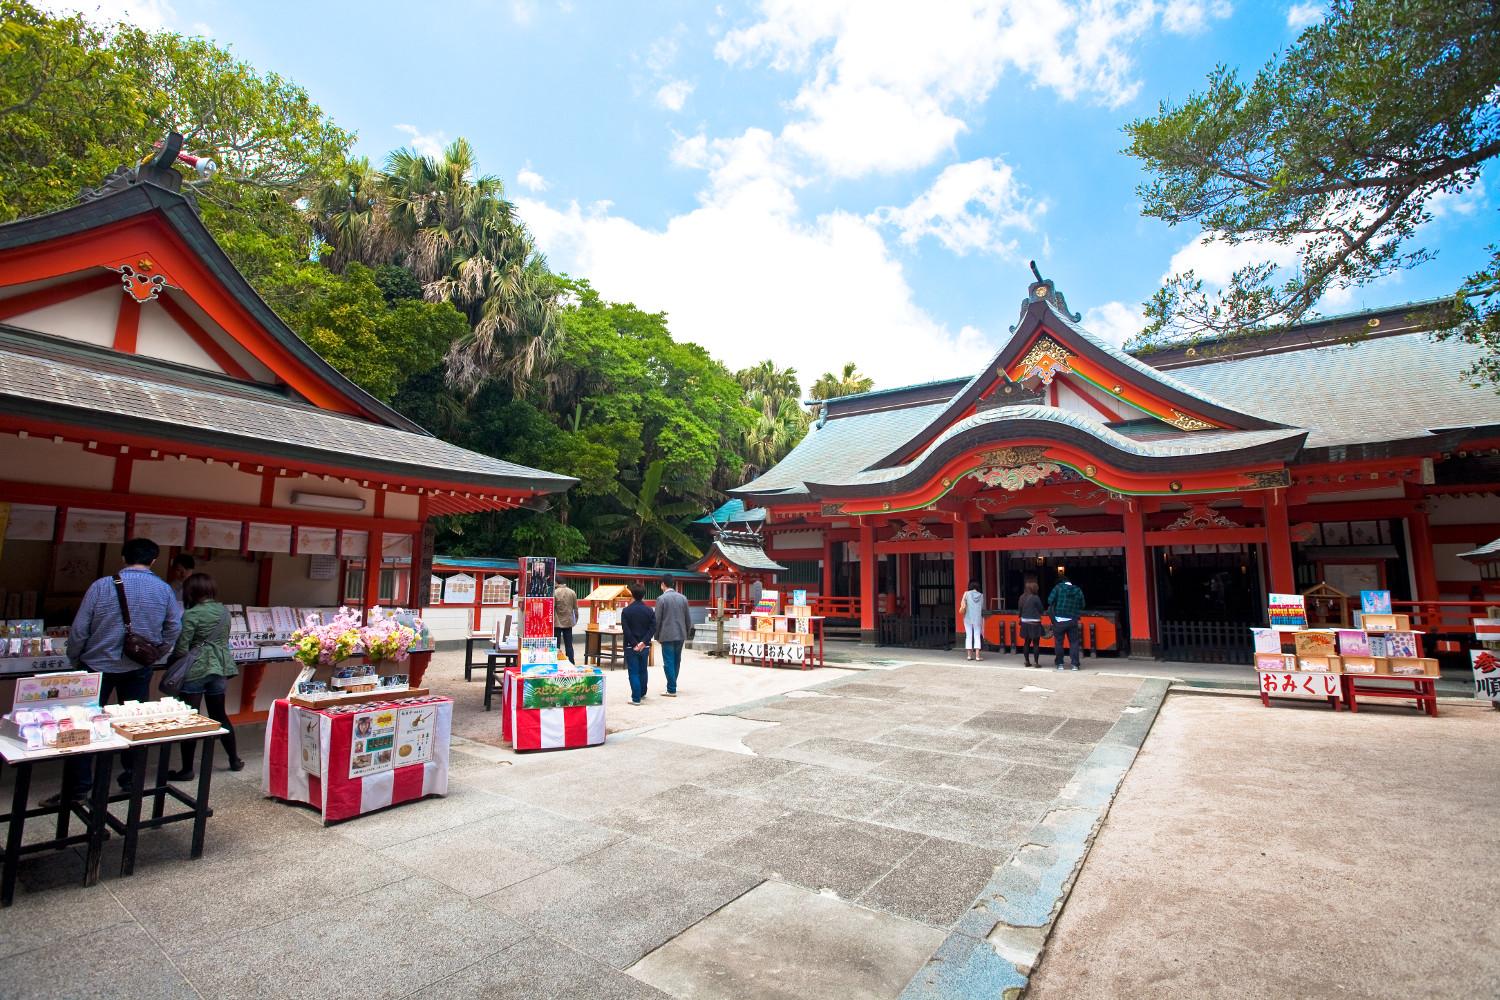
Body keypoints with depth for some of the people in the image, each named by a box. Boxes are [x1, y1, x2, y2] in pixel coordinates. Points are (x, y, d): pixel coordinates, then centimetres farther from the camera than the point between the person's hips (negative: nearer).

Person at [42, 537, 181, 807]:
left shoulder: (101, 586, -11)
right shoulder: (164, 589, -5)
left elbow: (79, 630, -8)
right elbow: (174, 628, -2)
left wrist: (75, 660, 7)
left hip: (98, 666, -2)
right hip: (139, 670, 2)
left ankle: (78, 787, 10)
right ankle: (132, 778, 22)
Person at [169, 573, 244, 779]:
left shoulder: (192, 615, -13)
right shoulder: (224, 611, 5)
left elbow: (181, 650, -12)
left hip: (195, 671, -6)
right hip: (219, 669, 6)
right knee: (220, 715, 17)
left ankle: (187, 769, 12)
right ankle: (234, 760, 24)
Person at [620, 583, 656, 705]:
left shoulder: (626, 611, -8)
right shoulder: (649, 611, 0)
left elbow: (626, 629, -14)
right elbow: (653, 628, -7)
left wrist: (634, 644, -12)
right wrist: (643, 642, -12)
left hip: (631, 646, -3)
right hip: (645, 646, 4)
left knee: (633, 672, 1)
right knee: (643, 670, 19)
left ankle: (636, 698, -2)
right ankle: (642, 693, 34)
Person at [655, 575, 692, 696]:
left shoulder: (661, 599, -8)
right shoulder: (683, 598, 5)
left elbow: (657, 620, -7)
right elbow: (688, 619, 7)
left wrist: (657, 636, 4)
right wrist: (686, 634, 18)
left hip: (667, 635, -5)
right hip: (680, 635, 5)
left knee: (668, 663, 0)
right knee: (676, 661, 15)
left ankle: (672, 690, 0)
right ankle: (672, 685, 25)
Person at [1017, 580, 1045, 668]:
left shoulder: (1022, 597, 2)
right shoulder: (1035, 598, -15)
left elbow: (1019, 609, 9)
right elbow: (1041, 609, -7)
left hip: (1025, 623, 6)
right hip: (1034, 623, -5)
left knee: (1026, 642, 14)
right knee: (1036, 643, 3)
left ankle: (1027, 661, 17)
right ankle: (1036, 662, 4)